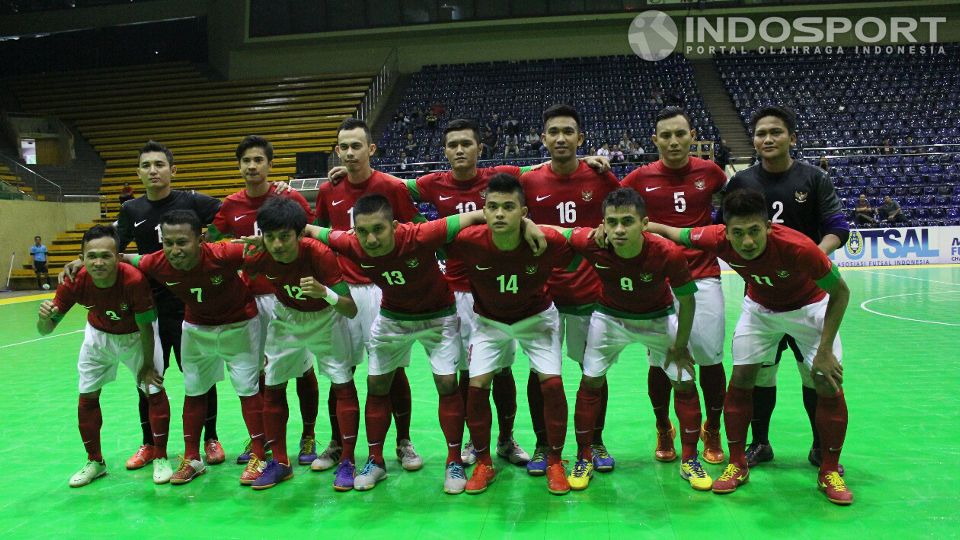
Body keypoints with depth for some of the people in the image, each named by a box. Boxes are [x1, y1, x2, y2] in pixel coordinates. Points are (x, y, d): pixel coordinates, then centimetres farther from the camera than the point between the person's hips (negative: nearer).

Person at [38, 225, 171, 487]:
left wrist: (147, 365, -15)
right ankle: (95, 462, 26)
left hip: (135, 335, -3)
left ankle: (160, 459, 11)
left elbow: (146, 327, -25)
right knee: (87, 396, 6)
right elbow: (45, 330, -19)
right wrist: (45, 317, -43)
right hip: (99, 335, 3)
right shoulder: (75, 283, -29)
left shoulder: (134, 280, -39)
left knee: (155, 391, -7)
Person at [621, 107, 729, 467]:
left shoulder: (709, 172, 3)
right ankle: (663, 430, 25)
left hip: (704, 277, 1)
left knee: (710, 357, 1)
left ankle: (712, 431, 22)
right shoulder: (642, 177, -1)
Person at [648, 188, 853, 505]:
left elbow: (840, 292, -23)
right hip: (759, 307, 2)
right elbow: (669, 232, -13)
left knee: (829, 385, -8)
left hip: (808, 307, -2)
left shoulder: (797, 247, -39)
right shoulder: (717, 240, -31)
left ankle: (829, 471, 12)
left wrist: (825, 350, -24)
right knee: (741, 379, -5)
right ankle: (737, 465, 11)